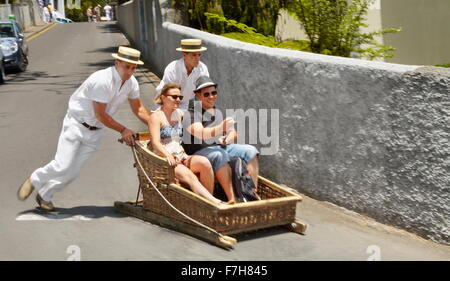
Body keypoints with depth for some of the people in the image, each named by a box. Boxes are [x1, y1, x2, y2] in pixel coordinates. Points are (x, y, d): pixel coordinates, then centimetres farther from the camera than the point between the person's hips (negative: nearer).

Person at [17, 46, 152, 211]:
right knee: (63, 166, -14)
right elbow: (100, 114, -21)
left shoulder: (132, 82, -3)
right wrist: (122, 130, -16)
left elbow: (138, 109, 10)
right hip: (77, 123, -6)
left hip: (95, 130, 6)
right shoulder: (102, 80, -26)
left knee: (73, 172, 5)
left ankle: (44, 196, 26)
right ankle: (34, 181, 16)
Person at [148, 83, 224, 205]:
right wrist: (168, 155, -31)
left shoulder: (180, 114, 19)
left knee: (204, 162, -27)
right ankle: (216, 203, -43)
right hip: (164, 160, -5)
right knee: (189, 176, -32)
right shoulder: (156, 117, 1)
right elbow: (156, 142, -12)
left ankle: (208, 199, -24)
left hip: (181, 157, 6)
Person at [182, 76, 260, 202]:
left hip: (222, 148, 7)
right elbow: (201, 134, -24)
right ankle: (231, 199, -41)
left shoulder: (220, 112, 17)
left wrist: (228, 138, -7)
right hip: (200, 152, -7)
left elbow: (233, 133, 18)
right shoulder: (191, 114, -6)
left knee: (250, 151, -13)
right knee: (220, 155, -37)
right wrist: (221, 128, -42)